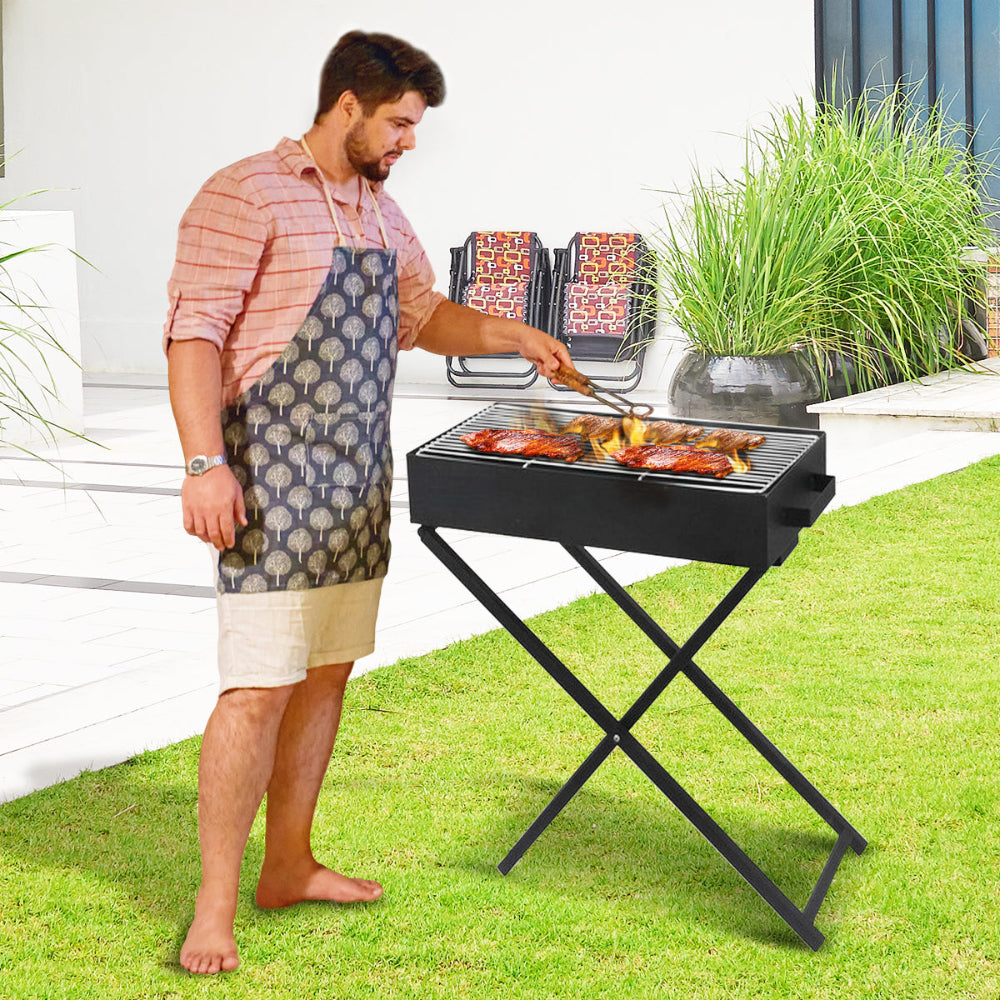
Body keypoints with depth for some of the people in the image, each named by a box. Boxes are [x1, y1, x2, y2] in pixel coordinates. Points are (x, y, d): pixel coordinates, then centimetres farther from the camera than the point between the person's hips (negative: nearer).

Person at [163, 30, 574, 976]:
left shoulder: (380, 213, 16)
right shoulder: (245, 197, -10)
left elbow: (423, 316, 30)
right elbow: (195, 332, -15)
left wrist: (513, 335, 14)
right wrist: (205, 463, -24)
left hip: (356, 480, 8)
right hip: (273, 474, -8)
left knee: (325, 674, 13)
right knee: (260, 687, -10)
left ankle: (288, 866, 24)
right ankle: (214, 907, -3)